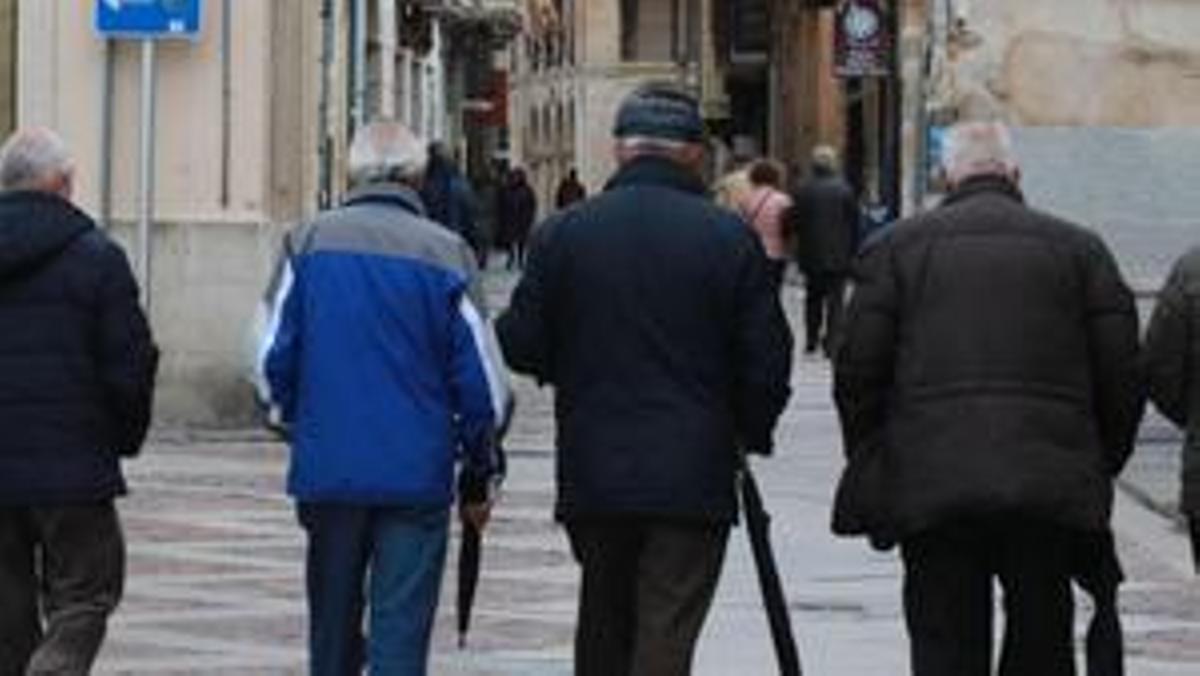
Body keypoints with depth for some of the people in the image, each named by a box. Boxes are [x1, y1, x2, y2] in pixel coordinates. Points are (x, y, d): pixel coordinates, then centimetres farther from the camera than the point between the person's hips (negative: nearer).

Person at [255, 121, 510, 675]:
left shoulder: (309, 243, 1)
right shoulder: (446, 255, -3)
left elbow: (273, 359, 3)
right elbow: (481, 380, -1)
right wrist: (479, 475, 11)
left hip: (326, 469, 2)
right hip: (417, 477, -2)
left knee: (332, 624, 17)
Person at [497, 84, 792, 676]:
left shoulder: (562, 233, -1)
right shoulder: (730, 239, -5)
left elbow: (520, 345, 0)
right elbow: (766, 363, -3)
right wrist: (752, 435, 15)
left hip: (592, 472, 2)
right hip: (693, 478, -2)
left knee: (603, 627, 18)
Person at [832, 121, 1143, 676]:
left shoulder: (897, 247, 5)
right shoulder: (1079, 248, 7)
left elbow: (857, 372, 2)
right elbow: (1123, 376, 4)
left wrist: (872, 467, 14)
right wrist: (1099, 470, 15)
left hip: (930, 487, 0)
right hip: (1054, 491, 1)